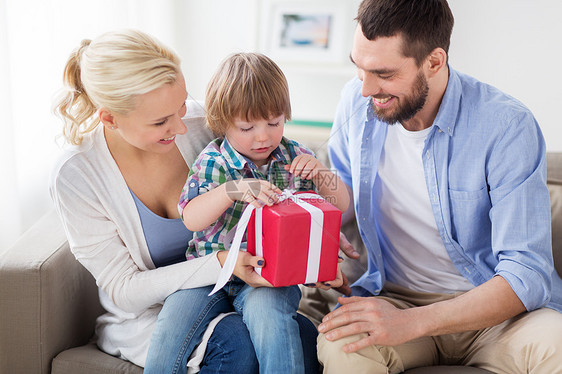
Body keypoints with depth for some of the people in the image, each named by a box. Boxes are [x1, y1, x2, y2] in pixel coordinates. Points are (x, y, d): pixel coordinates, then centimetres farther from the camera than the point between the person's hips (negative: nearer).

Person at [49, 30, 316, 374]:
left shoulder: (199, 124, -11)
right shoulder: (75, 176, -18)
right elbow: (123, 290, -14)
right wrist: (220, 264, -28)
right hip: (143, 317, -3)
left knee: (307, 339, -24)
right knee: (235, 340, -33)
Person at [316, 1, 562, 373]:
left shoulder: (508, 126, -17)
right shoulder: (357, 101, -3)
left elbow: (526, 273, -21)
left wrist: (410, 322, -32)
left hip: (493, 308, -1)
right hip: (394, 296, 2)